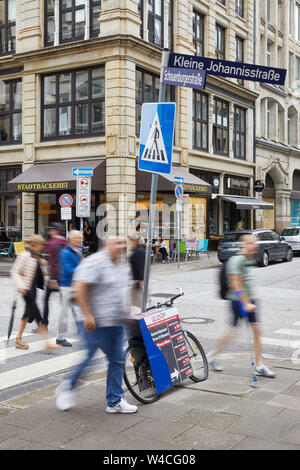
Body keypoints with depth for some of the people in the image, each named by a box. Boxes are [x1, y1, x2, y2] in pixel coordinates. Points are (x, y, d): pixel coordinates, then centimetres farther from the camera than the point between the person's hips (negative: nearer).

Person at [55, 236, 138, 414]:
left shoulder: (123, 266, 13)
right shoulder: (94, 262, -16)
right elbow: (79, 288, -23)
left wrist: (126, 307, 19)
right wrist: (87, 315, -24)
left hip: (117, 324, 8)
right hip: (96, 323, -8)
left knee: (117, 361, 9)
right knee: (87, 359, 1)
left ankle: (115, 402, 20)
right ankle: (67, 388, 25)